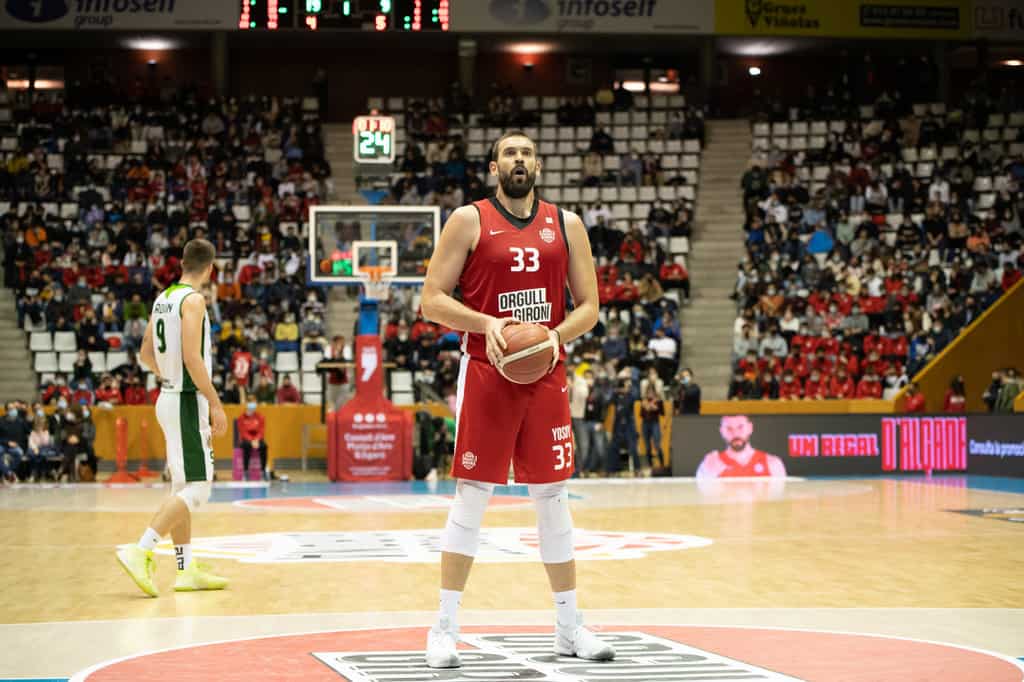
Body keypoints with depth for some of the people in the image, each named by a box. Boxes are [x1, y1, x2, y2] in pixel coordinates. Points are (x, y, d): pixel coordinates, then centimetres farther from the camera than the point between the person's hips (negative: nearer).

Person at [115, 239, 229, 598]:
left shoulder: (163, 298, 11)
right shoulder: (193, 300, -15)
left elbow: (147, 353, 18)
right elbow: (192, 357, -22)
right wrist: (215, 403, -18)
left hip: (169, 397, 9)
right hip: (188, 402, -9)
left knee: (182, 487, 12)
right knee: (196, 489, -9)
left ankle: (187, 570, 15)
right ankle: (140, 552, -18)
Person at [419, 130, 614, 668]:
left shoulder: (565, 225, 8)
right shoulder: (469, 221, -2)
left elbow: (588, 306, 9)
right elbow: (432, 300, -5)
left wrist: (557, 335, -12)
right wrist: (486, 322, -21)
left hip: (546, 374, 4)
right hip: (487, 374, -3)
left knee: (553, 498, 8)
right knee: (472, 496, -4)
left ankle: (569, 627, 17)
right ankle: (445, 627, 3)